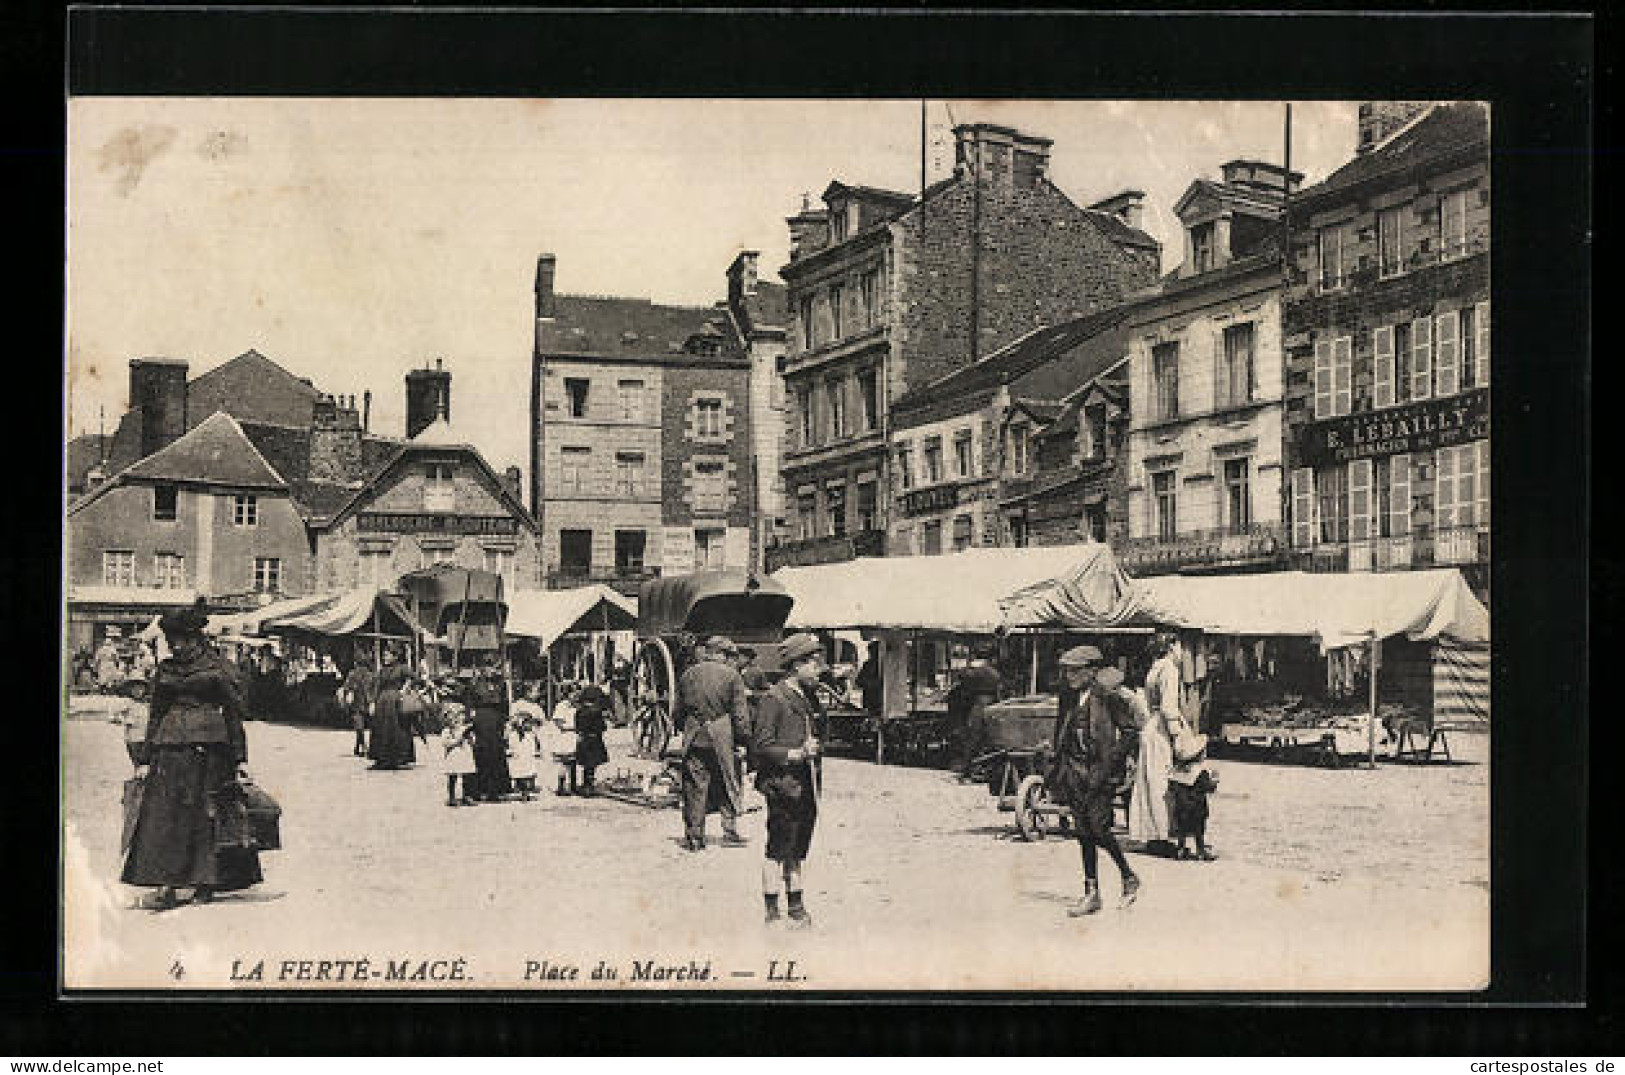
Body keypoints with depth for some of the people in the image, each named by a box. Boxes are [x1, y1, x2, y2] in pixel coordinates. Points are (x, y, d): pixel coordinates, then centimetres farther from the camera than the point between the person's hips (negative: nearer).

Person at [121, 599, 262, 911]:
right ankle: (166, 886, -7)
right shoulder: (165, 670, 14)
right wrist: (144, 758, 11)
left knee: (206, 814, -1)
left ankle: (205, 883, 8)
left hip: (209, 745, -3)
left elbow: (233, 712, 4)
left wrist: (240, 758, 0)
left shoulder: (216, 666, 3)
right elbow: (155, 715, 17)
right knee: (165, 813, -5)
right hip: (171, 747, 3)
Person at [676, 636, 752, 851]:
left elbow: (678, 712, 15)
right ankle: (730, 831, 7)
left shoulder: (688, 675, 10)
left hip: (694, 738, 3)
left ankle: (693, 836, 8)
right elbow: (740, 715, -5)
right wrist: (744, 736, 4)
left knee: (695, 788, 7)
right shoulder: (732, 676, -2)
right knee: (728, 784, 9)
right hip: (722, 738, -3)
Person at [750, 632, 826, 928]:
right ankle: (772, 911, 4)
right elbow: (761, 747, -14)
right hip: (782, 784, -8)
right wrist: (796, 753, -20)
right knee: (778, 848, -3)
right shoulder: (774, 699, -11)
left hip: (805, 787, 8)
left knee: (797, 850, 14)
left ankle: (796, 906, 22)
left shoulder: (807, 698, 15)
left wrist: (815, 748, 8)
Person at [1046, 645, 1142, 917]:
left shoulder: (1107, 696, -9)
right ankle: (1091, 894, 11)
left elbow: (1128, 729, -6)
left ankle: (1129, 878, 14)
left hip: (1098, 769, -6)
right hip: (1074, 767, 6)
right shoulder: (1070, 697, 9)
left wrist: (1111, 760, -12)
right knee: (1083, 832, 6)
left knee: (1098, 828, -9)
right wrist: (1056, 765, 13)